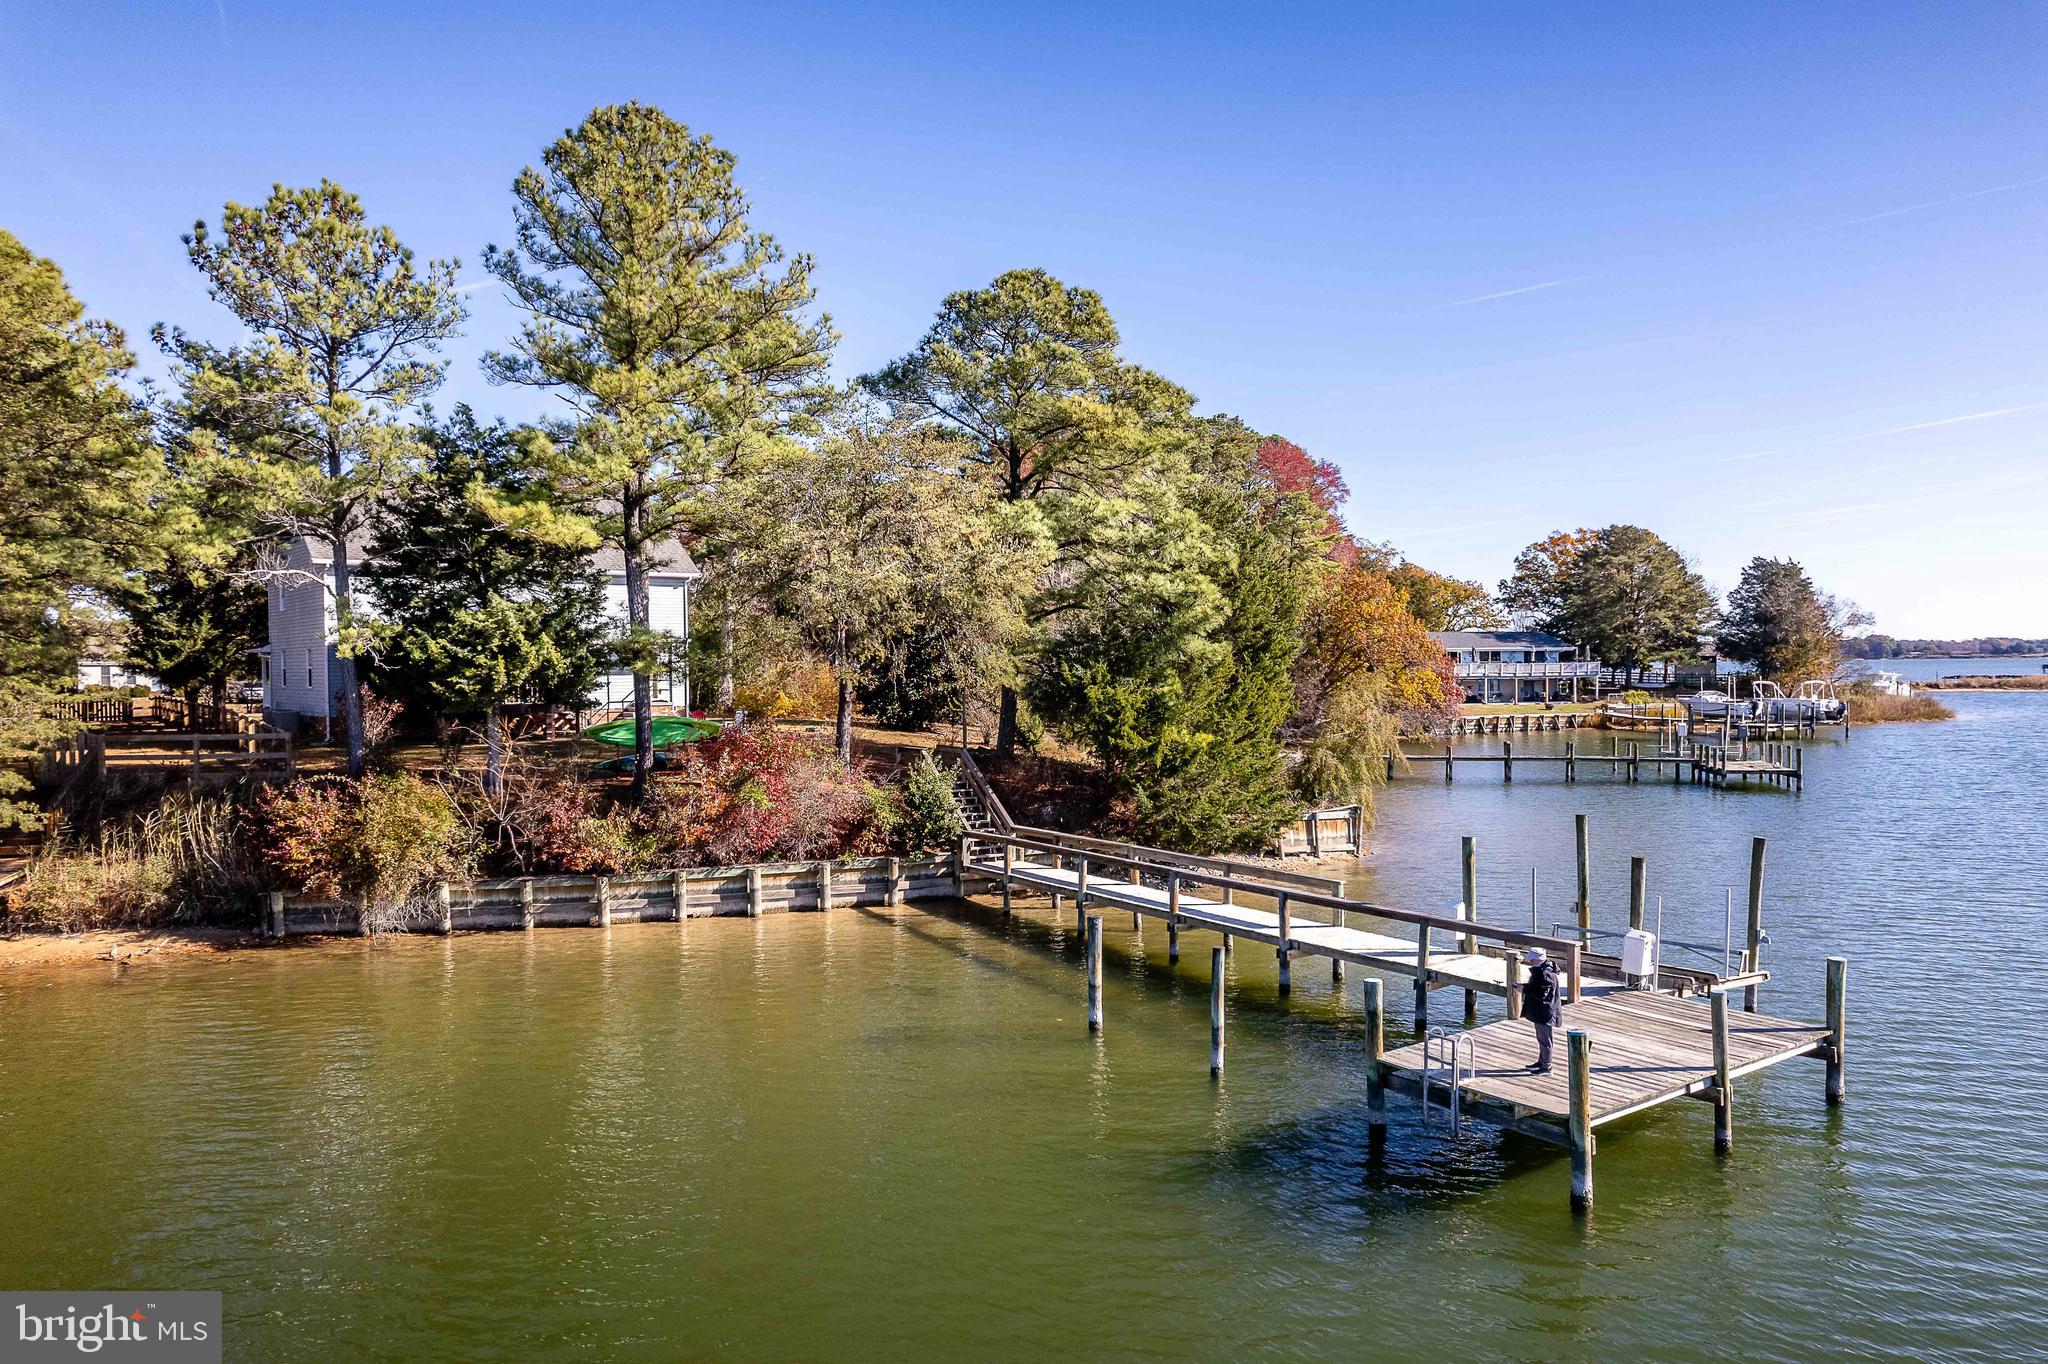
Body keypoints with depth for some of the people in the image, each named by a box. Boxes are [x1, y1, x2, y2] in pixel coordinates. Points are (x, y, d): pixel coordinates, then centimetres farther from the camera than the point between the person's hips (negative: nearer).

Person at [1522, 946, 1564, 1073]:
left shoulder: (1546, 974, -25)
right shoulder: (1539, 970, 8)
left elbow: (1541, 994, -27)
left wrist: (1525, 989, -20)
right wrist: (1525, 985, 4)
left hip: (1545, 1013, -11)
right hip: (1539, 1012, 11)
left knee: (1544, 1039, -1)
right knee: (1541, 1038, 21)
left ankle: (1546, 1068, 7)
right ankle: (1541, 1062, 34)